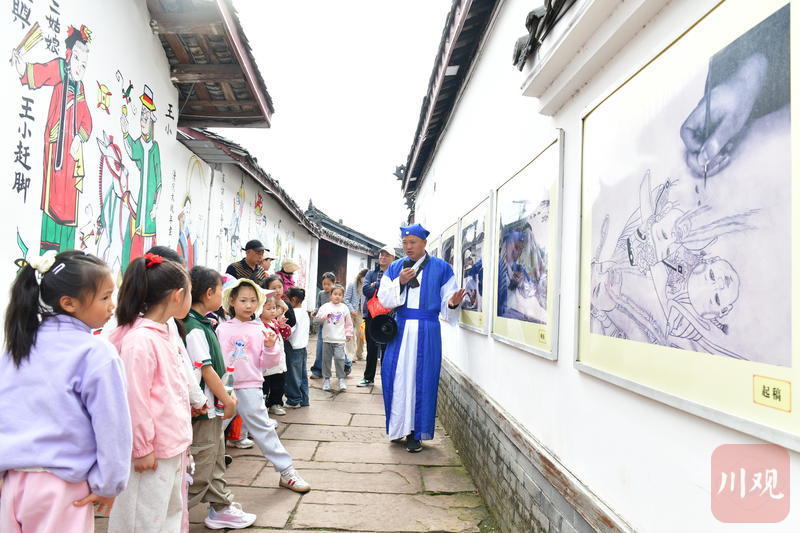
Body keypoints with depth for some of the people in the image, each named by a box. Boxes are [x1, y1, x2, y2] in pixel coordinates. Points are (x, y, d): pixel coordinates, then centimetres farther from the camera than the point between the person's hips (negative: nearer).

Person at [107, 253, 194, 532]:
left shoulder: (162, 334, 8)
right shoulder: (140, 340, -22)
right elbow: (135, 399, -21)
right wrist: (142, 449, -15)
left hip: (173, 446, 9)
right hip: (154, 452, -9)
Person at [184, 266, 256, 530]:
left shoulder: (201, 324, 9)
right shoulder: (194, 328, -21)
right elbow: (205, 370, -22)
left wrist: (224, 397, 15)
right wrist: (227, 399, -14)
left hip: (212, 406, 10)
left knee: (216, 461, 18)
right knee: (201, 465, 2)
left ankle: (221, 508, 30)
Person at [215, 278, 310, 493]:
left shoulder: (261, 330, 3)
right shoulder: (222, 329, 4)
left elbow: (267, 364, 3)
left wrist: (270, 347, -14)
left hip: (250, 387, -1)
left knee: (264, 429, 1)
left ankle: (287, 471, 10)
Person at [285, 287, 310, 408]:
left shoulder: (294, 312, -16)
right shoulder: (305, 313, 10)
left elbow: (289, 331, -19)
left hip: (294, 348, -8)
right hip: (303, 347, 8)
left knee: (293, 375, 2)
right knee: (303, 375, 12)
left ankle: (294, 400, 10)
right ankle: (303, 400, 17)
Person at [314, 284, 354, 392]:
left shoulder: (344, 308, 6)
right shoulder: (325, 306, 4)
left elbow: (348, 323, 11)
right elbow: (317, 318, -2)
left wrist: (349, 334, 11)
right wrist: (326, 315, -18)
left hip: (339, 339, -1)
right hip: (327, 338, 1)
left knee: (339, 358, -9)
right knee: (326, 359, 8)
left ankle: (341, 379, 1)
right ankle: (327, 379, 20)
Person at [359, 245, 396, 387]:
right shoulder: (371, 273, 11)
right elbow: (365, 289, -6)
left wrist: (376, 286, -14)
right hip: (371, 315, 3)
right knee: (371, 348, 14)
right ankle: (368, 377, 26)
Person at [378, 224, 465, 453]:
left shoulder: (441, 268, 1)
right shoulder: (394, 268, 9)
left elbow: (447, 302, 0)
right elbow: (383, 299, 4)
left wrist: (452, 303, -23)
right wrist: (399, 282, -12)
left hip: (427, 331, -2)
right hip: (400, 329, 3)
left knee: (421, 379, -1)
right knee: (396, 376, 1)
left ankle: (415, 433, 10)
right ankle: (399, 426, 18)